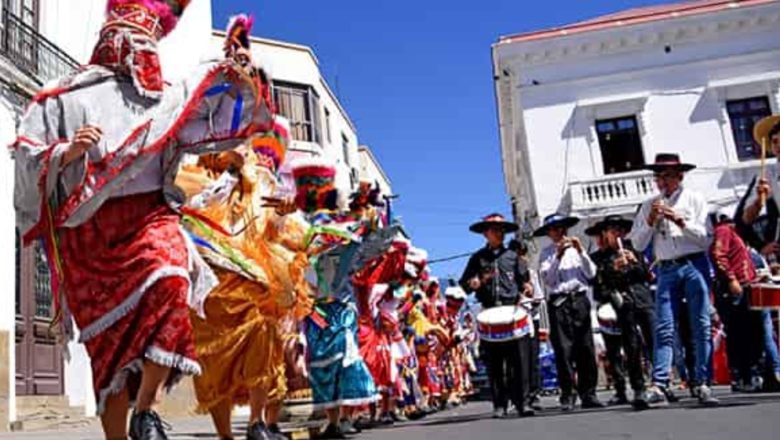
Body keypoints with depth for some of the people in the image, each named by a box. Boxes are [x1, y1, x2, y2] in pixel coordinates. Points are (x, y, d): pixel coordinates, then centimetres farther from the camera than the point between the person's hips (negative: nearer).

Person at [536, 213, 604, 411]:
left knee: (586, 348, 1)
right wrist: (558, 256, -13)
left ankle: (588, 393, 7)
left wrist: (581, 252, -4)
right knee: (564, 350, -5)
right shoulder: (546, 253, 8)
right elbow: (547, 279, -5)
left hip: (579, 299, 3)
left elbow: (591, 273, 7)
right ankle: (567, 395, -1)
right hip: (559, 302, -3)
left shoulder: (575, 249, 17)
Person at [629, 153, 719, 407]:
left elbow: (706, 239, -1)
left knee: (702, 327, -1)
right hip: (667, 269, 1)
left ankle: (702, 384, 3)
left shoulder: (694, 200, 8)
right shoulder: (649, 207, 13)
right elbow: (638, 244, 7)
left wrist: (681, 221, -11)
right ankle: (659, 386, -12)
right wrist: (651, 221, -5)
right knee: (664, 329, -6)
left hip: (695, 265, -1)